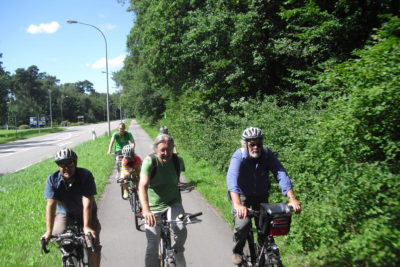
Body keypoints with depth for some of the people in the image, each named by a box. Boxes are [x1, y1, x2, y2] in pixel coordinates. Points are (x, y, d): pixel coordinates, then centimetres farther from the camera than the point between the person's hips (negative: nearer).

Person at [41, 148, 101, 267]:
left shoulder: (86, 176, -25)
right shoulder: (52, 179, -18)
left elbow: (87, 203, -30)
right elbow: (50, 205, -23)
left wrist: (86, 227, -36)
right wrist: (48, 231, -29)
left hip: (86, 214, -2)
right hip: (65, 213, 2)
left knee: (93, 244, -13)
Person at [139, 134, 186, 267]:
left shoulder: (178, 160, -8)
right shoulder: (149, 161, -18)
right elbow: (143, 186, -30)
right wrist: (146, 210, -43)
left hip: (173, 203, 2)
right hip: (153, 207, -1)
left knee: (181, 230, -24)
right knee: (152, 247, -3)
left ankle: (178, 252, 8)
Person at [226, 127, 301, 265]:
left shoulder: (267, 154, -17)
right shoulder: (238, 157, -26)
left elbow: (281, 173, -26)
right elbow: (232, 179, -42)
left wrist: (292, 198, -40)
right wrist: (238, 204, -58)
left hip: (261, 195, 3)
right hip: (242, 195, -3)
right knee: (243, 223, -24)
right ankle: (237, 251, 5)